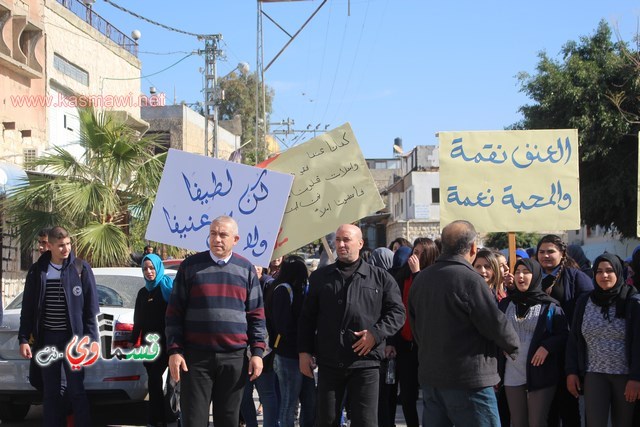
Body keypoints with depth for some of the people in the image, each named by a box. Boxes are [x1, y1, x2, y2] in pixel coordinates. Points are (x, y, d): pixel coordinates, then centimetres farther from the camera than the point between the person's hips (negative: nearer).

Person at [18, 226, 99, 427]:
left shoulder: (81, 268, -2)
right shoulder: (37, 271, 4)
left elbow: (91, 308, -3)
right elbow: (28, 308, 7)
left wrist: (91, 338, -8)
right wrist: (24, 338, 0)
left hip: (73, 337, -3)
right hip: (47, 338, 3)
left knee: (76, 390, 0)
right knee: (50, 391, 9)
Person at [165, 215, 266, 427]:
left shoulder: (246, 269, 8)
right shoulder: (190, 266, 3)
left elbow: (256, 315, 10)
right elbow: (174, 312, 3)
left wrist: (257, 351, 1)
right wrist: (174, 350, -4)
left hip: (234, 359, 2)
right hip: (196, 357, -1)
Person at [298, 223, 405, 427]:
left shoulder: (380, 277, 5)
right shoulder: (320, 277, 10)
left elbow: (397, 311, 3)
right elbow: (307, 317, 11)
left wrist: (376, 333, -12)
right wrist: (304, 351, 4)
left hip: (365, 363, -2)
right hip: (328, 363, 2)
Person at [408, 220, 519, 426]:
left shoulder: (420, 279, 8)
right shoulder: (470, 279, -16)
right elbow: (496, 323, -14)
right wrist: (513, 345, 5)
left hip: (430, 377, 8)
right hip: (468, 380, -8)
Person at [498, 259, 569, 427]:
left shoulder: (549, 306, -2)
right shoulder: (506, 304, 9)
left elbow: (564, 334, -3)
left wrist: (547, 347, -19)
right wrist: (496, 371, 5)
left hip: (540, 374, -3)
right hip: (512, 375, 4)